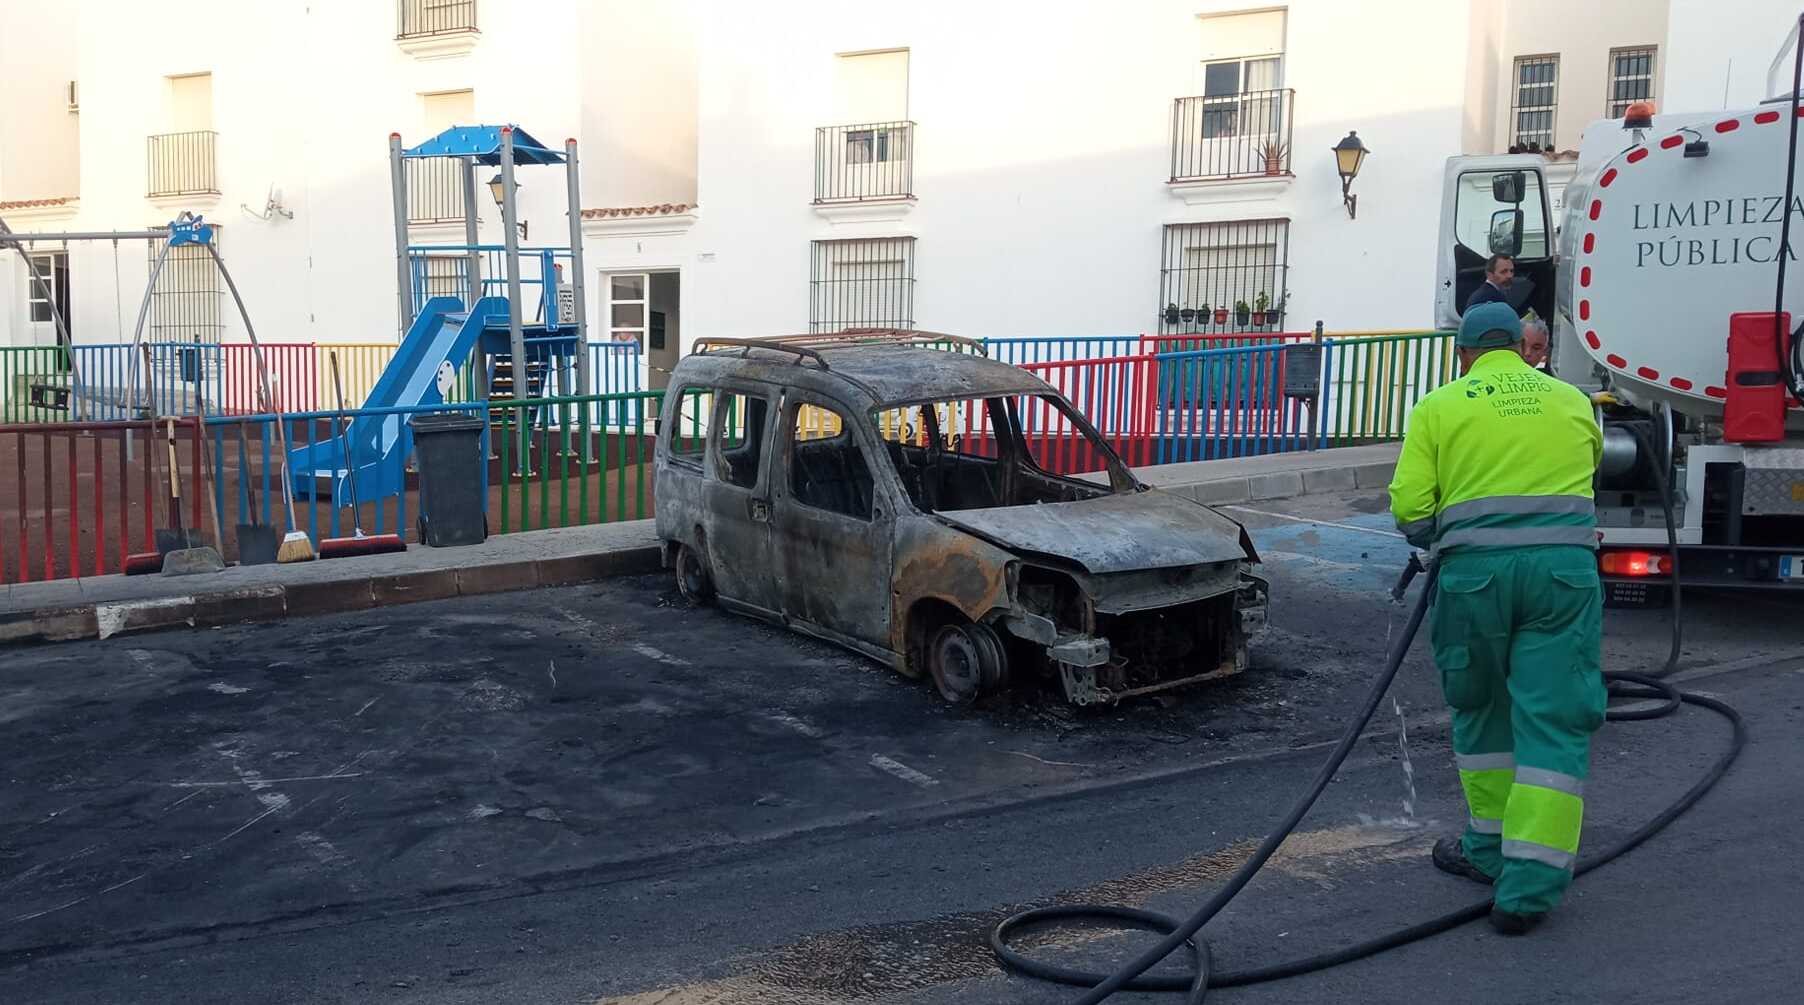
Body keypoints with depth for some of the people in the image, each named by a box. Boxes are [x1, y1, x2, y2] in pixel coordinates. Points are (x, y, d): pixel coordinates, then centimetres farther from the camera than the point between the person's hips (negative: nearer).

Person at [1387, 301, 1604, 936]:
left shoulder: (1439, 407, 7)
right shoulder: (1572, 401, 15)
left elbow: (1409, 507, -1)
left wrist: (1434, 540, 19)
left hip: (1475, 570, -1)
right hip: (1565, 568, 1)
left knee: (1480, 711, 18)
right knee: (1555, 723, 2)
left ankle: (1489, 851, 29)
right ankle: (1529, 886, -2)